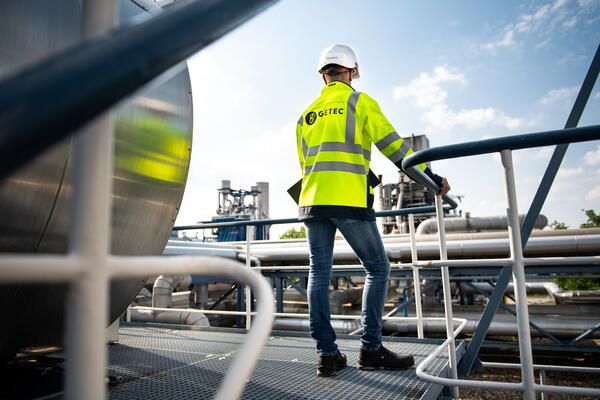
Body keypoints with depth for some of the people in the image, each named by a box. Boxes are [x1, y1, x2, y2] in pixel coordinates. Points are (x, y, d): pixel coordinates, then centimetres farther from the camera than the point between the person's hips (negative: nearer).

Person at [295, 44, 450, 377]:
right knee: (377, 268, 6)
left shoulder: (307, 115, 21)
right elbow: (393, 145, -2)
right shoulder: (359, 102, 4)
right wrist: (431, 177, 3)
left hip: (312, 200, 6)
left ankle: (327, 354, 8)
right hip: (348, 200, -5)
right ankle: (370, 349, 5)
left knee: (319, 273, 6)